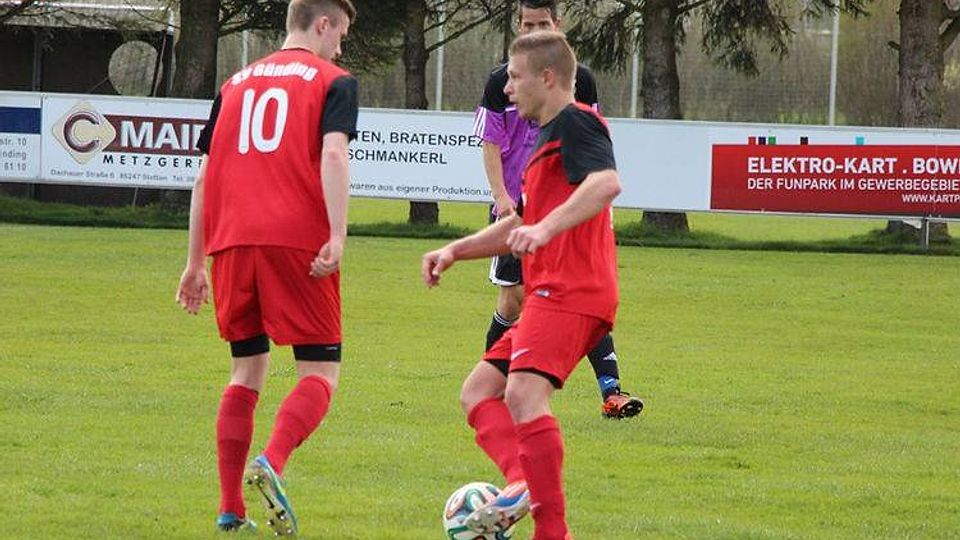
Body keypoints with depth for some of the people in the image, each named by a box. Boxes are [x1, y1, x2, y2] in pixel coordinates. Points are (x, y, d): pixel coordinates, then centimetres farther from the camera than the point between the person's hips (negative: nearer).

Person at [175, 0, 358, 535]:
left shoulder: (236, 84, 22)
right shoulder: (333, 81, 6)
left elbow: (205, 174, 19)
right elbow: (333, 154, -11)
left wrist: (196, 262, 22)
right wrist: (337, 238, -17)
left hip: (231, 243, 5)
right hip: (297, 241, -5)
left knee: (248, 371, 17)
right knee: (321, 372, 1)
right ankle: (272, 462, -26)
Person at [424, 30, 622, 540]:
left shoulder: (576, 122, -7)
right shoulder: (548, 139, 27)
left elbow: (606, 182, -27)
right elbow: (518, 225, 36)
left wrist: (546, 228, -38)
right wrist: (455, 250, 26)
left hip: (569, 292, -12)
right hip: (550, 293, 12)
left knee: (523, 393, -25)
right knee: (478, 392, 8)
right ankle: (523, 481, -16)